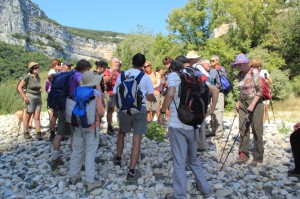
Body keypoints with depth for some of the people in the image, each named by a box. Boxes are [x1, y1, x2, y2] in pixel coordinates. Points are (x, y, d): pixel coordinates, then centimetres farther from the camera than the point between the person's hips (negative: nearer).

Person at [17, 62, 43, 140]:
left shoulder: (38, 78, 8)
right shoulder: (27, 77, -10)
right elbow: (19, 87, -9)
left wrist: (40, 90, 6)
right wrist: (24, 97, -13)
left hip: (38, 98, 5)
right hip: (30, 98, -5)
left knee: (37, 117, 3)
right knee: (27, 116, 7)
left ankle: (38, 133, 3)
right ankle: (26, 133, 20)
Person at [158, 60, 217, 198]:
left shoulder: (173, 75, -2)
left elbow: (170, 94, -21)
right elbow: (215, 90, 15)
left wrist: (162, 112, -11)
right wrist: (211, 110, 16)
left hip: (177, 125, -6)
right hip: (193, 124, 6)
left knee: (179, 162, 3)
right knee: (193, 159, 23)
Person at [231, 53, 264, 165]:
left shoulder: (254, 72, -10)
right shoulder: (240, 75, 9)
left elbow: (260, 90, -13)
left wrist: (252, 105, -19)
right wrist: (238, 103, 9)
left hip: (255, 102, -6)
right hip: (243, 103, 6)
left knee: (257, 130, 0)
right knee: (243, 129, 6)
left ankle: (258, 157, 10)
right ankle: (243, 154, 17)